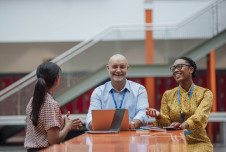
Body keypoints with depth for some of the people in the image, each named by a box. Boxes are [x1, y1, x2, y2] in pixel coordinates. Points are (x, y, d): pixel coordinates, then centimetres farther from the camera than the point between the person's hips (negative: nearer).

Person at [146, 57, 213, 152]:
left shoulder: (205, 93, 4)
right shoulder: (168, 95, 13)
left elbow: (200, 116, -16)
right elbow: (166, 124, 8)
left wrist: (184, 125, -37)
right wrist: (159, 116, -16)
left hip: (198, 143, -2)